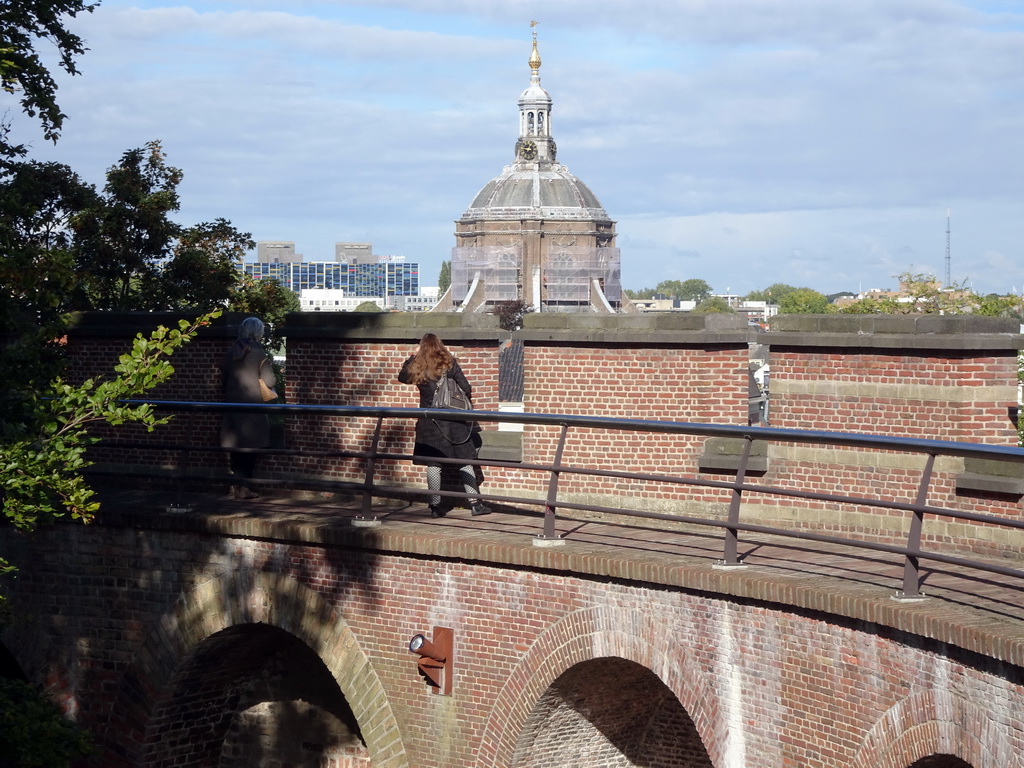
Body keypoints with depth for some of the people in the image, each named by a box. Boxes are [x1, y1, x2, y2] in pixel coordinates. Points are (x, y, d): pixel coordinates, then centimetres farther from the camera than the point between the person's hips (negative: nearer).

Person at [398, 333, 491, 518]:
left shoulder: (417, 367, 1)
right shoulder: (449, 363, -3)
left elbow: (402, 377, 21)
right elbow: (466, 388, -5)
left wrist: (412, 357, 25)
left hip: (429, 423, 1)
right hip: (454, 422, -1)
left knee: (433, 464, 6)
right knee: (465, 461, 4)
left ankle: (435, 505, 5)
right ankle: (475, 503, 3)